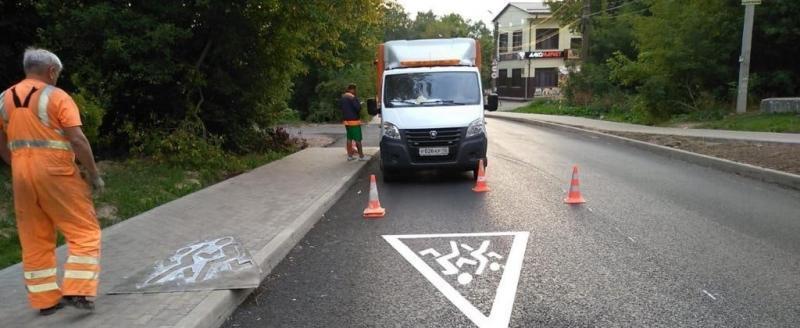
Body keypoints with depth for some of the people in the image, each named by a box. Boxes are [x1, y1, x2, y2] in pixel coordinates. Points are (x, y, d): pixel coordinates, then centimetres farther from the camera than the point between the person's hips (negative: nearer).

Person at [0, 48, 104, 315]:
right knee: (84, 231, 3)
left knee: (35, 240, 12)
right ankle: (77, 291, -4)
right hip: (56, 173, -6)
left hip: (22, 174, 6)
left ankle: (45, 299, 18)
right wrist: (94, 174, -8)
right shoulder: (57, 97, -8)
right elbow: (77, 140, -15)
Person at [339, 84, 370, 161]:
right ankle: (361, 156, 1)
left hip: (346, 120, 8)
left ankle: (350, 155, 15)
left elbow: (340, 107, 20)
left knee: (349, 138, 12)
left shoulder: (342, 98, 10)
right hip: (354, 120, -8)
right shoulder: (353, 97, -17)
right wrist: (360, 104, -2)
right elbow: (358, 107, -23)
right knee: (358, 139, -3)